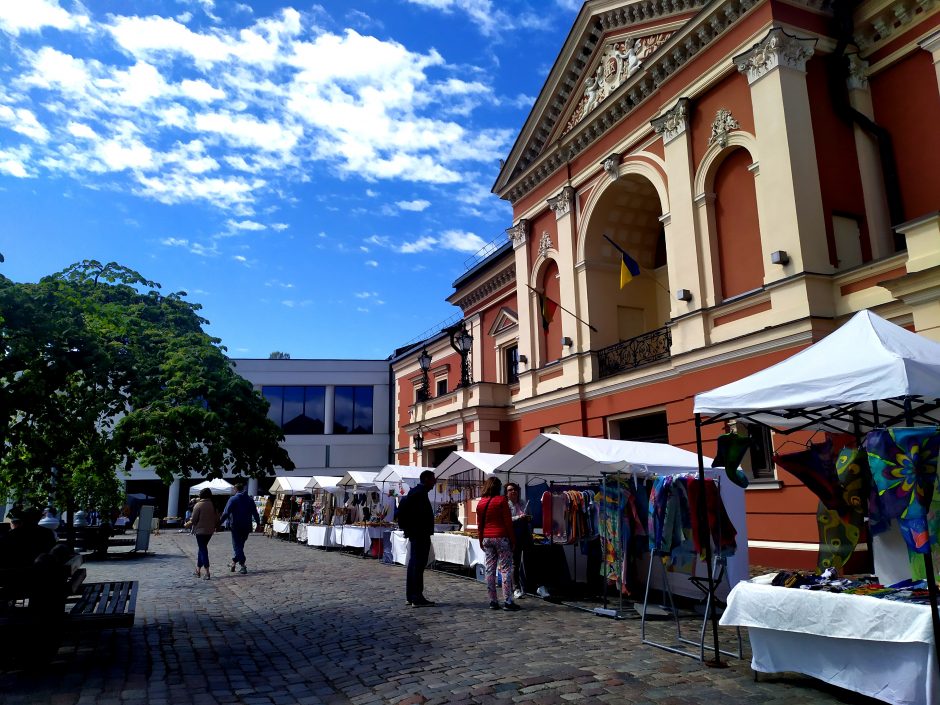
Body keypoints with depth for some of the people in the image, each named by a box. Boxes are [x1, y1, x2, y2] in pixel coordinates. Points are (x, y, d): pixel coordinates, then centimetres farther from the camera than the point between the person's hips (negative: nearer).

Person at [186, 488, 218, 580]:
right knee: (202, 549, 20)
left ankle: (207, 573, -5)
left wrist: (190, 521, 10)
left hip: (200, 530, -5)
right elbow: (217, 519, 5)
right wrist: (214, 526, 22)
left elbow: (193, 520, -11)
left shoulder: (198, 505, -14)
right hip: (210, 530, 5)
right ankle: (198, 570, 27)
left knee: (203, 550, 0)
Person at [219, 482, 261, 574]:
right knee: (240, 544, 18)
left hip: (235, 526, -4)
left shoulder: (233, 499, -8)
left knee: (237, 545, 0)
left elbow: (226, 513, -14)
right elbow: (255, 513, 10)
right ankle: (234, 562, 23)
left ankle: (243, 565, -9)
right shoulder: (250, 500, 6)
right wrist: (258, 523, 19)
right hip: (246, 527, 4)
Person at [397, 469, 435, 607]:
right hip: (421, 535, -11)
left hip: (415, 534, 11)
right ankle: (417, 598, -6)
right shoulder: (420, 493, -15)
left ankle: (410, 596, 19)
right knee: (418, 565, -8)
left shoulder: (414, 492, 17)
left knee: (413, 564, 13)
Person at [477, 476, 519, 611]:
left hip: (487, 538, 5)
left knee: (490, 570, 7)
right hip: (501, 537, -5)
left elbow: (479, 524, 12)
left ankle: (492, 601, 10)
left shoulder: (481, 503, 8)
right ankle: (507, 601, -4)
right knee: (506, 569, -2)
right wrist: (512, 540, -2)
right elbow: (508, 522, -8)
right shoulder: (501, 500, -7)